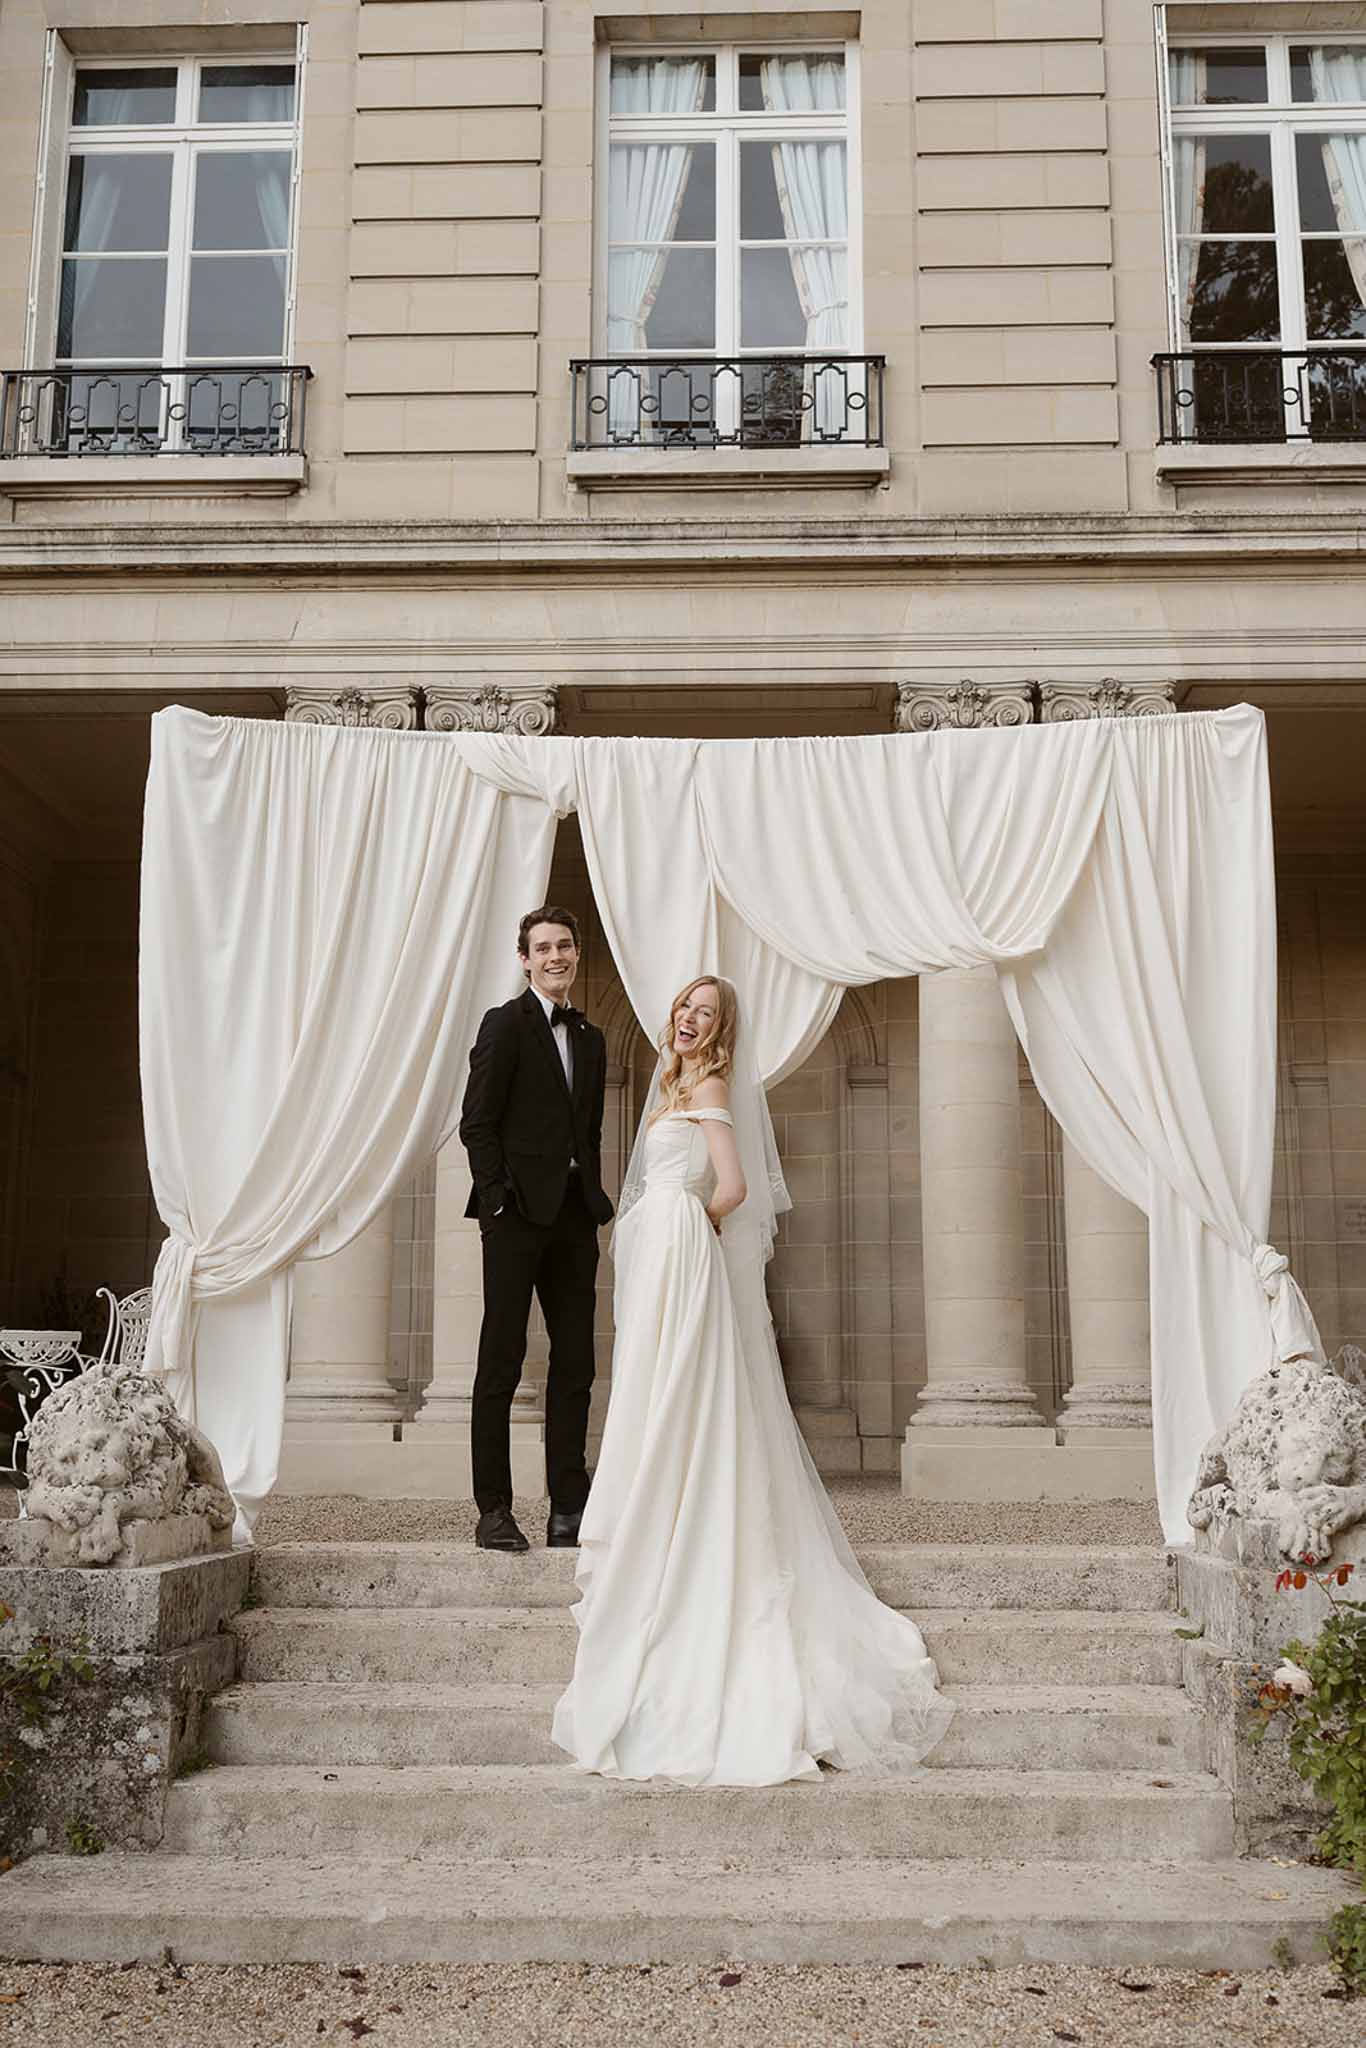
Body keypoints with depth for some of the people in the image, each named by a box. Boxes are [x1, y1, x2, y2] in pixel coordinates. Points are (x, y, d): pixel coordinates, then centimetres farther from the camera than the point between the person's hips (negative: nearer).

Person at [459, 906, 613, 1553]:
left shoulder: (591, 1039, 18)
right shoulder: (505, 1024, -1)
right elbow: (476, 1123, -7)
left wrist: (596, 1204, 9)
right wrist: (498, 1199, -14)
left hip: (574, 1216, 7)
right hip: (518, 1213, -6)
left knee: (575, 1365, 7)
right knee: (501, 1364, -2)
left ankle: (569, 1510, 14)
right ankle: (494, 1509, 4)